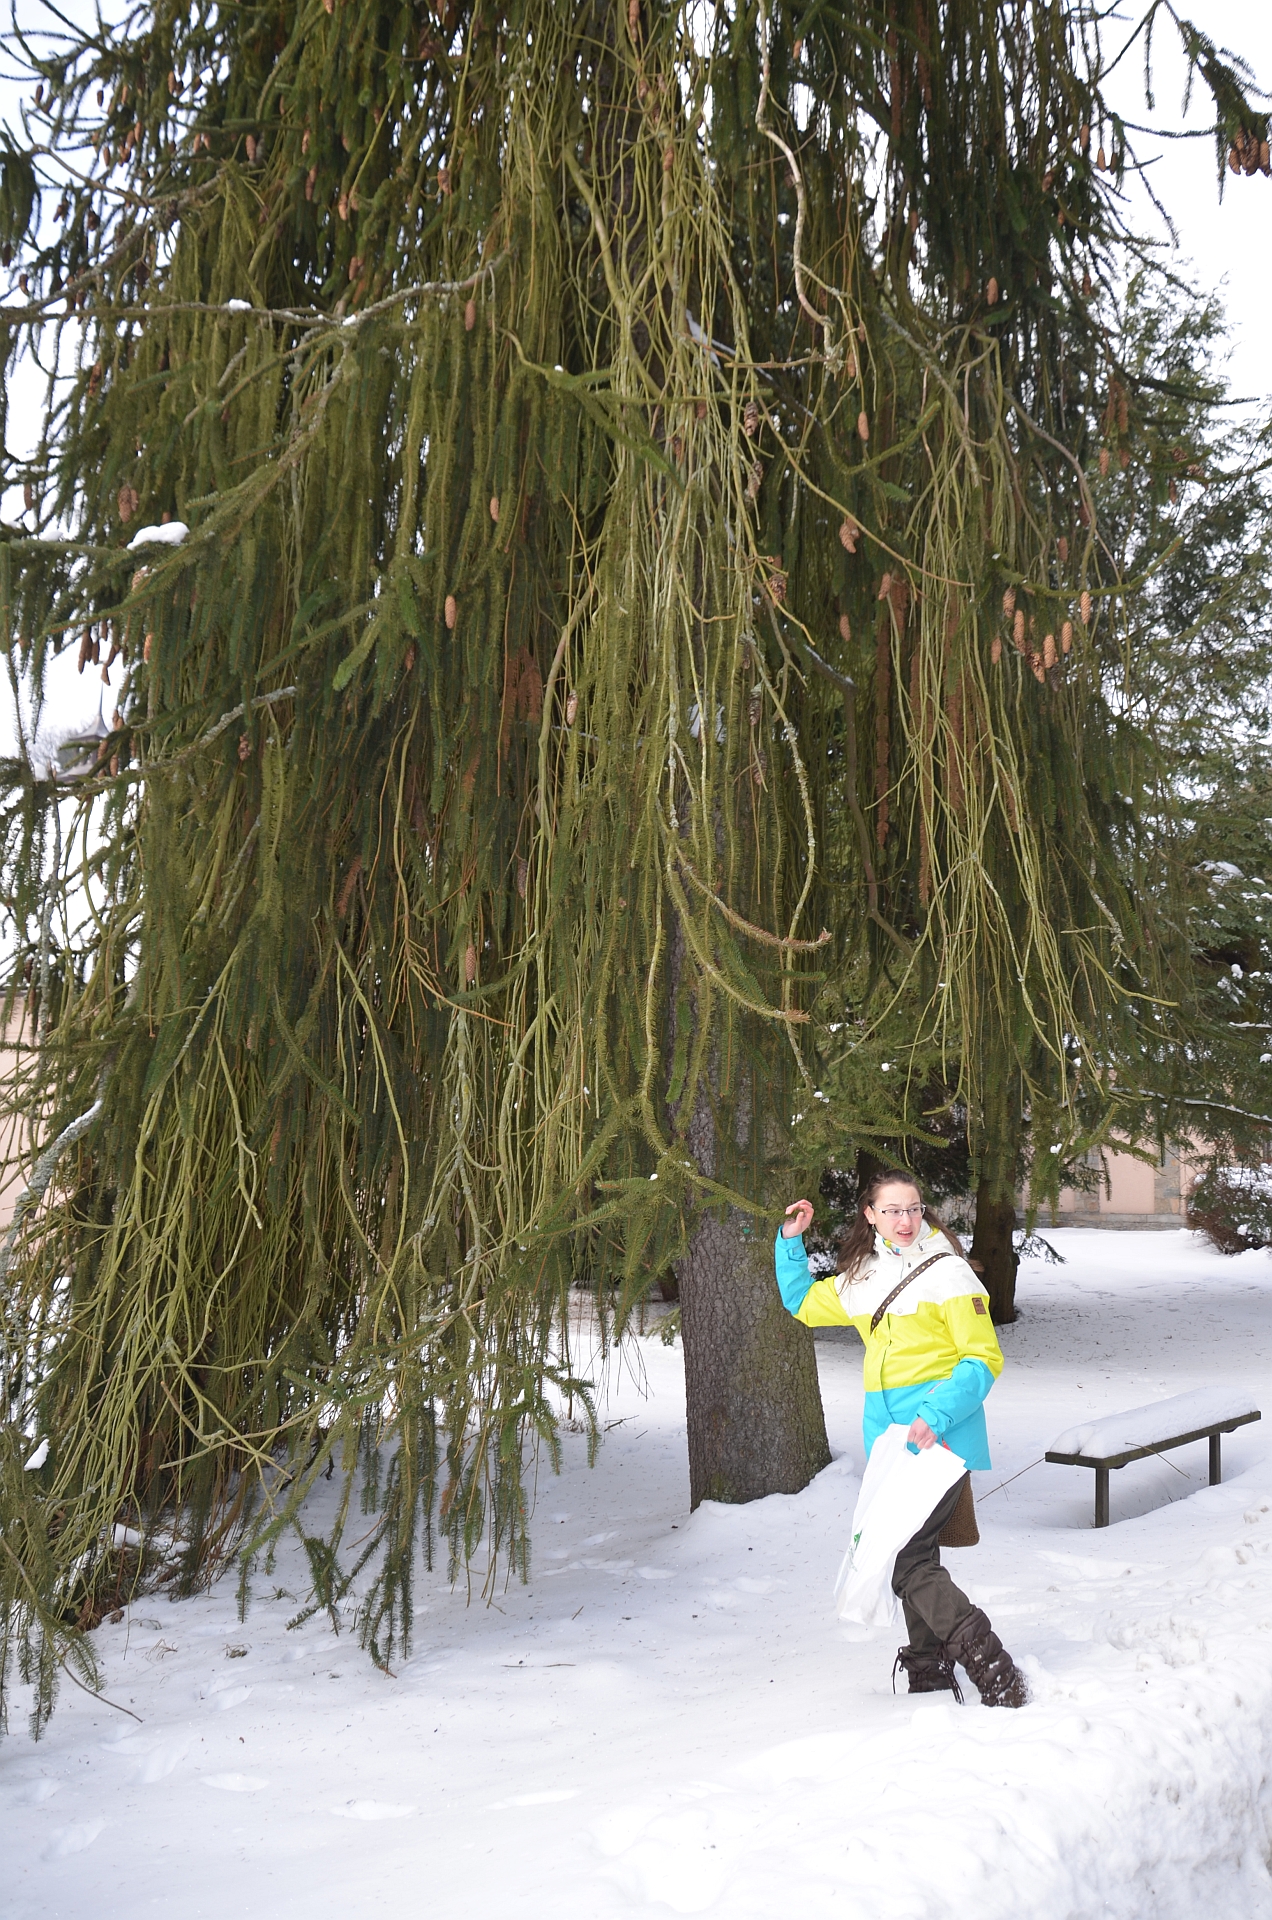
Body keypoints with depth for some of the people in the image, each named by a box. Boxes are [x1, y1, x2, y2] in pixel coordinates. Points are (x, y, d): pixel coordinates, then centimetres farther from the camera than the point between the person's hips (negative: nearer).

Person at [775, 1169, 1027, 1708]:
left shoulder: (947, 1271, -6)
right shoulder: (862, 1277, 13)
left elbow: (984, 1359, -9)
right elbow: (802, 1302, 28)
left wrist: (936, 1416, -21)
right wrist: (791, 1241, 15)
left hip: (940, 1434, -7)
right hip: (888, 1432, 7)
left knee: (908, 1559, -14)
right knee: (912, 1557, 13)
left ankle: (995, 1672, -8)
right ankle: (930, 1680, 26)